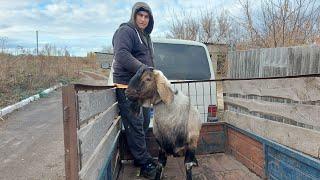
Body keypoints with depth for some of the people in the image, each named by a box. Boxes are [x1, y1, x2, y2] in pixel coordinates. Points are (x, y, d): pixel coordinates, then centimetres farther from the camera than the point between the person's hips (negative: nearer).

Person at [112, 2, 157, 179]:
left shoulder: (145, 36, 23)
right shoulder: (125, 31, -7)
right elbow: (122, 55, -24)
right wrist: (144, 69, -29)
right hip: (127, 86, -10)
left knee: (144, 123, 15)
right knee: (135, 125, -6)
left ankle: (141, 157, 31)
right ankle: (145, 164, 5)